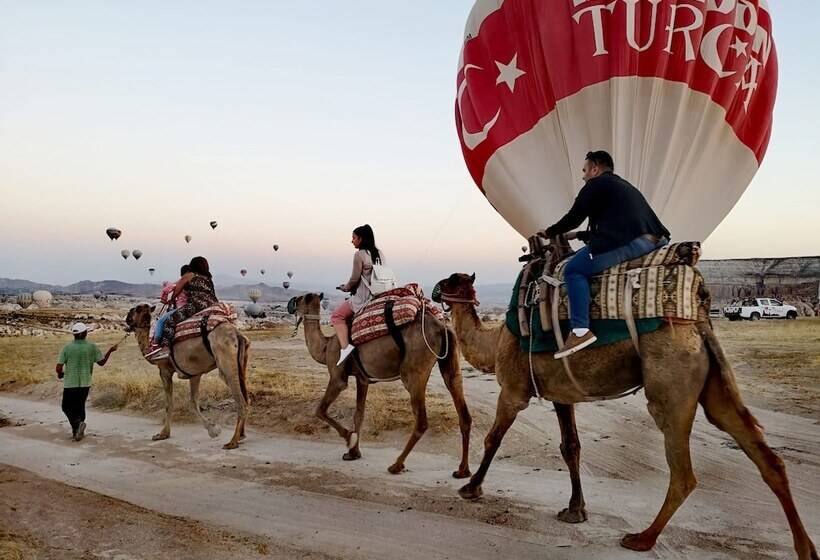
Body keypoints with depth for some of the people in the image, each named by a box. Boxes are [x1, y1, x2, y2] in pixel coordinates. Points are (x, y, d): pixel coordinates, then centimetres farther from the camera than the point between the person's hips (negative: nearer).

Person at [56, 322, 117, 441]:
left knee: (67, 407, 11)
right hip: (85, 383, 2)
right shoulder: (92, 347, -5)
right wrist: (110, 351, 17)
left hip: (70, 383, -2)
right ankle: (78, 431, 19)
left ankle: (77, 423, -14)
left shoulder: (67, 348, -7)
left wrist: (60, 374, 14)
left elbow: (58, 367, -8)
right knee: (80, 406, 18)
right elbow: (101, 362, 4)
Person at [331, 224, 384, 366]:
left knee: (337, 316, 2)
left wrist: (346, 288, 13)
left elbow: (354, 279, -9)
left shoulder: (359, 255, -11)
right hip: (379, 295, 8)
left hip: (364, 298, -8)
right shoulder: (379, 254, 11)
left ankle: (345, 346, -15)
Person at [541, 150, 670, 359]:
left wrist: (549, 232, 25)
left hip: (629, 243, -9)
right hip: (656, 242, 9)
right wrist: (578, 236, 45)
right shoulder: (624, 186, 32)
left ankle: (580, 330, -15)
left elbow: (573, 218, 8)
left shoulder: (595, 185, 7)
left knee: (573, 270, -4)